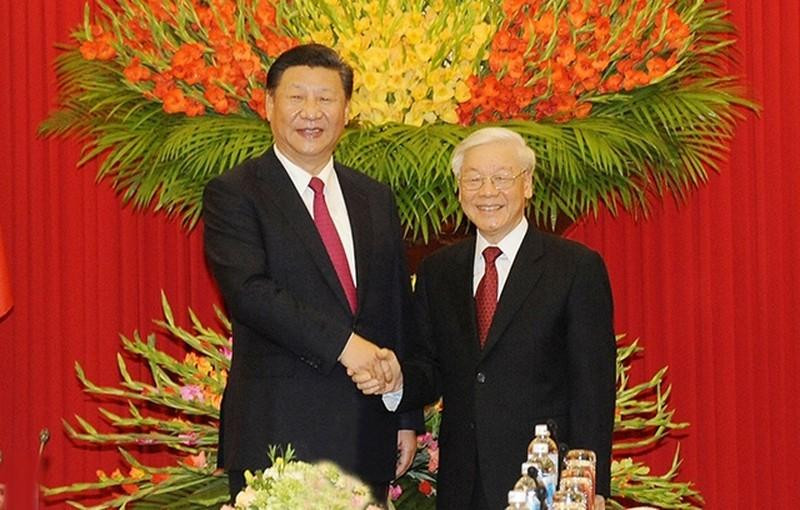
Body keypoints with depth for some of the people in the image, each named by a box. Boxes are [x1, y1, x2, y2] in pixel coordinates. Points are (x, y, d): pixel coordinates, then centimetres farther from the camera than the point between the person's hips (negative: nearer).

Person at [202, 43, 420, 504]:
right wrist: (341, 343, -23)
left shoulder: (376, 199, 15)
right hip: (278, 435, -5)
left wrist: (408, 418, 12)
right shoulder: (234, 194, -2)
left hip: (368, 437, 5)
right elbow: (248, 291, -16)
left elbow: (400, 309, 16)